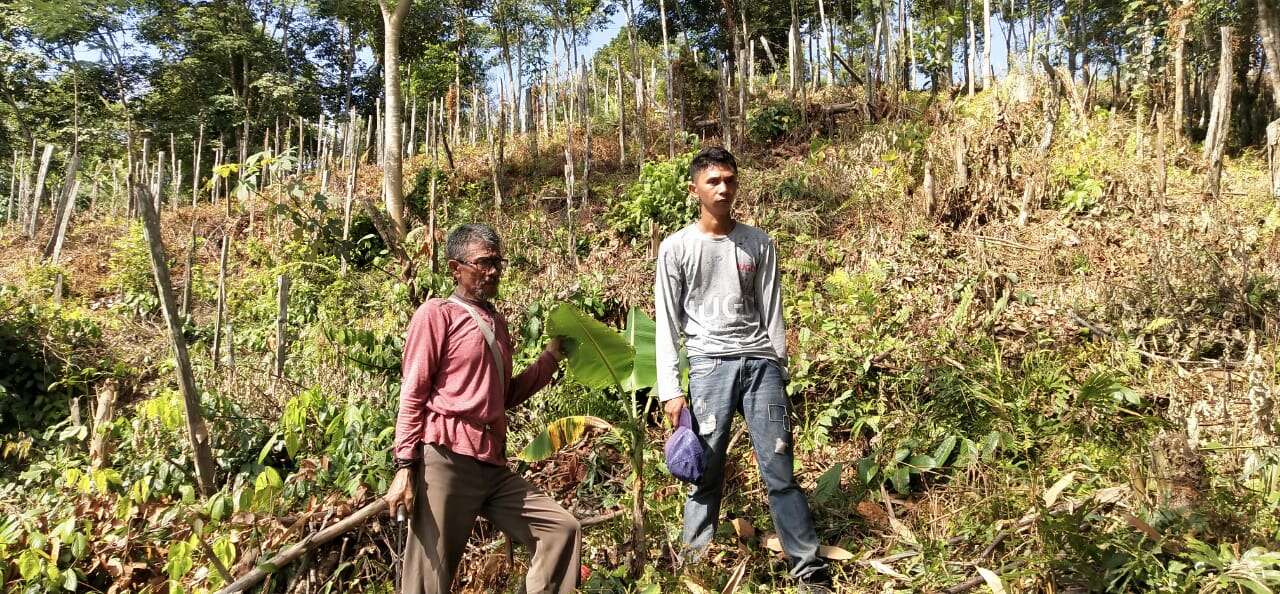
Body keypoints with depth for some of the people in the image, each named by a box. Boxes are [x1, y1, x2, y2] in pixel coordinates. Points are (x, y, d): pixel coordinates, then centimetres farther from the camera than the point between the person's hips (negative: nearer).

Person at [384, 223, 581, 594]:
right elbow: (413, 396, -5)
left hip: (494, 467, 7)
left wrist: (551, 358, 18)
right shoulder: (436, 315, -1)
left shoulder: (496, 322, 20)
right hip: (446, 462, -7)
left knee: (562, 529, 4)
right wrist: (405, 468, -12)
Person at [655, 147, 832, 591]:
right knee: (705, 472, -1)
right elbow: (667, 323, 1)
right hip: (708, 364, -1)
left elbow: (771, 312, 11)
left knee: (780, 470, 2)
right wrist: (671, 389, -5)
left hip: (759, 361, 2)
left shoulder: (758, 243, 9)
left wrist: (778, 373, 7)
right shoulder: (676, 248, 3)